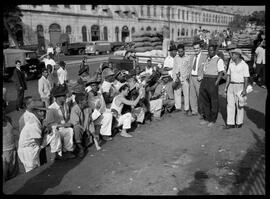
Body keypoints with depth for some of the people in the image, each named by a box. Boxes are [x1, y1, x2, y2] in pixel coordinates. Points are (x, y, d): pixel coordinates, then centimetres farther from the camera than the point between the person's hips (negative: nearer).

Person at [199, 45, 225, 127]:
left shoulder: (219, 60, -2)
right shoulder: (207, 60, 20)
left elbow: (221, 73, -10)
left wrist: (216, 83, -19)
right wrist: (203, 81, 10)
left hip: (213, 81, -7)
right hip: (204, 80, 7)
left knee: (214, 102, 2)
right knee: (204, 100, 8)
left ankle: (213, 120, 12)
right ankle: (206, 118, 21)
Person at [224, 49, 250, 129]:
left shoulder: (244, 65, -9)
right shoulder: (231, 64, 8)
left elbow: (246, 79, -10)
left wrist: (245, 90, -17)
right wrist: (226, 87, 8)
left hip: (240, 86, -5)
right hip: (231, 86, 5)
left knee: (239, 105, 5)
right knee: (230, 105, 3)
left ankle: (239, 122, 20)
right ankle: (230, 123, 8)